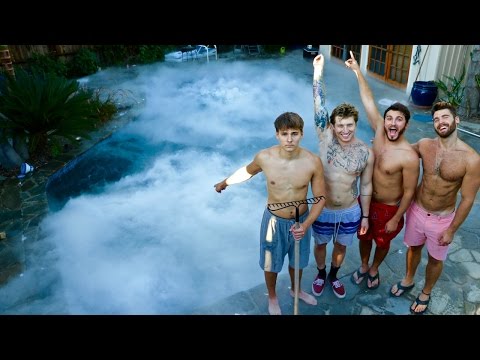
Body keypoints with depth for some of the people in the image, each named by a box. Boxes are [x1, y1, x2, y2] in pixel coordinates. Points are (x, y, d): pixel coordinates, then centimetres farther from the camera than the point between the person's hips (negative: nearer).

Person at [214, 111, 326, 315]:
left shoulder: (313, 162, -22)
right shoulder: (264, 157, -22)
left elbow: (320, 198, -12)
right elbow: (248, 171, 2)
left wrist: (306, 224, -27)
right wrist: (225, 182, 17)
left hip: (301, 220, 1)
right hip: (274, 220, -1)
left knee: (297, 260, 26)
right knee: (271, 264, 20)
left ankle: (296, 290, 58)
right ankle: (272, 298, 50)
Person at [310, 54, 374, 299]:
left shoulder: (366, 152, -13)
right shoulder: (325, 138, -17)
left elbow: (366, 186, -2)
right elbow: (318, 103, -24)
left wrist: (365, 216, 4)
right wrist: (318, 69, -27)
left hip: (350, 212, 1)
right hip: (323, 210, -1)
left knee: (341, 246, 23)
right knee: (321, 245, 21)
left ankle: (333, 276, 51)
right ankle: (321, 274, 50)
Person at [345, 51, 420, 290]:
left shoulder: (409, 157, -27)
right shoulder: (379, 132, -14)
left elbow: (409, 192, -18)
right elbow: (368, 100, -11)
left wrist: (395, 219, -13)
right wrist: (357, 71, -10)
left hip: (388, 208, -4)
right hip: (366, 201, 4)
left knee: (382, 243, 21)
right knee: (364, 237, 24)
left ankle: (374, 270, 49)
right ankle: (363, 266, 50)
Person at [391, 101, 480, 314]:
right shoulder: (424, 145, -11)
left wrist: (451, 230, -10)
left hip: (442, 219, -2)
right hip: (416, 211, 3)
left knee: (435, 259, 19)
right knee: (413, 248, 24)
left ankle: (426, 293, 45)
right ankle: (408, 280, 51)